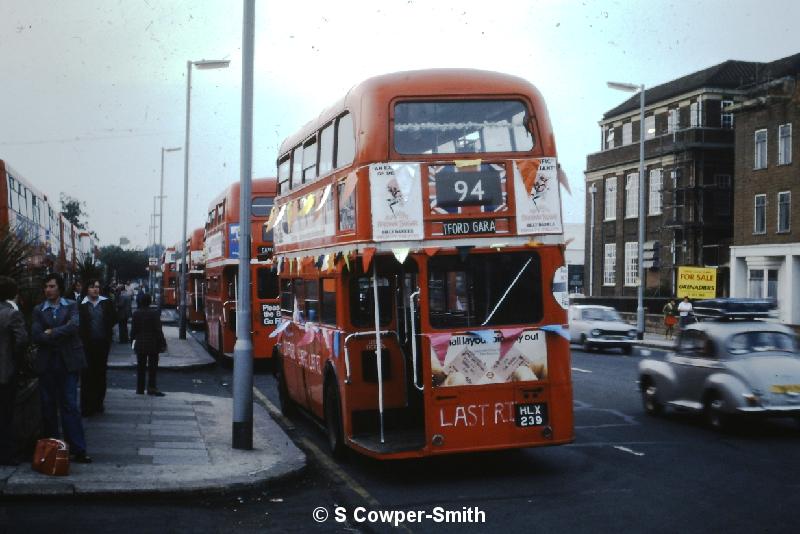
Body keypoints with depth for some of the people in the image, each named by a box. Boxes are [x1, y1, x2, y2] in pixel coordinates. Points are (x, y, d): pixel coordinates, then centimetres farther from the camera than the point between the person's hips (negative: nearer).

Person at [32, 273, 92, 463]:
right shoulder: (38, 310, 8)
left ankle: (78, 450, -3)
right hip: (47, 363, 2)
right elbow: (36, 335, -4)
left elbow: (74, 325, -13)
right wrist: (61, 338, -10)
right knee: (48, 406, 6)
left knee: (70, 406, -3)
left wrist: (52, 333, -9)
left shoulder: (71, 306, 6)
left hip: (68, 362, -2)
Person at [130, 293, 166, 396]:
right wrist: (162, 343, -6)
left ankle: (140, 389, 15)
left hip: (140, 344, 3)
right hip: (153, 344, -3)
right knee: (152, 367, 3)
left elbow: (133, 330, 1)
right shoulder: (154, 313, -12)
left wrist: (133, 340, 16)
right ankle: (151, 388, -2)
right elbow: (158, 330, -12)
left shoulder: (136, 314, -2)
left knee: (140, 367, 11)